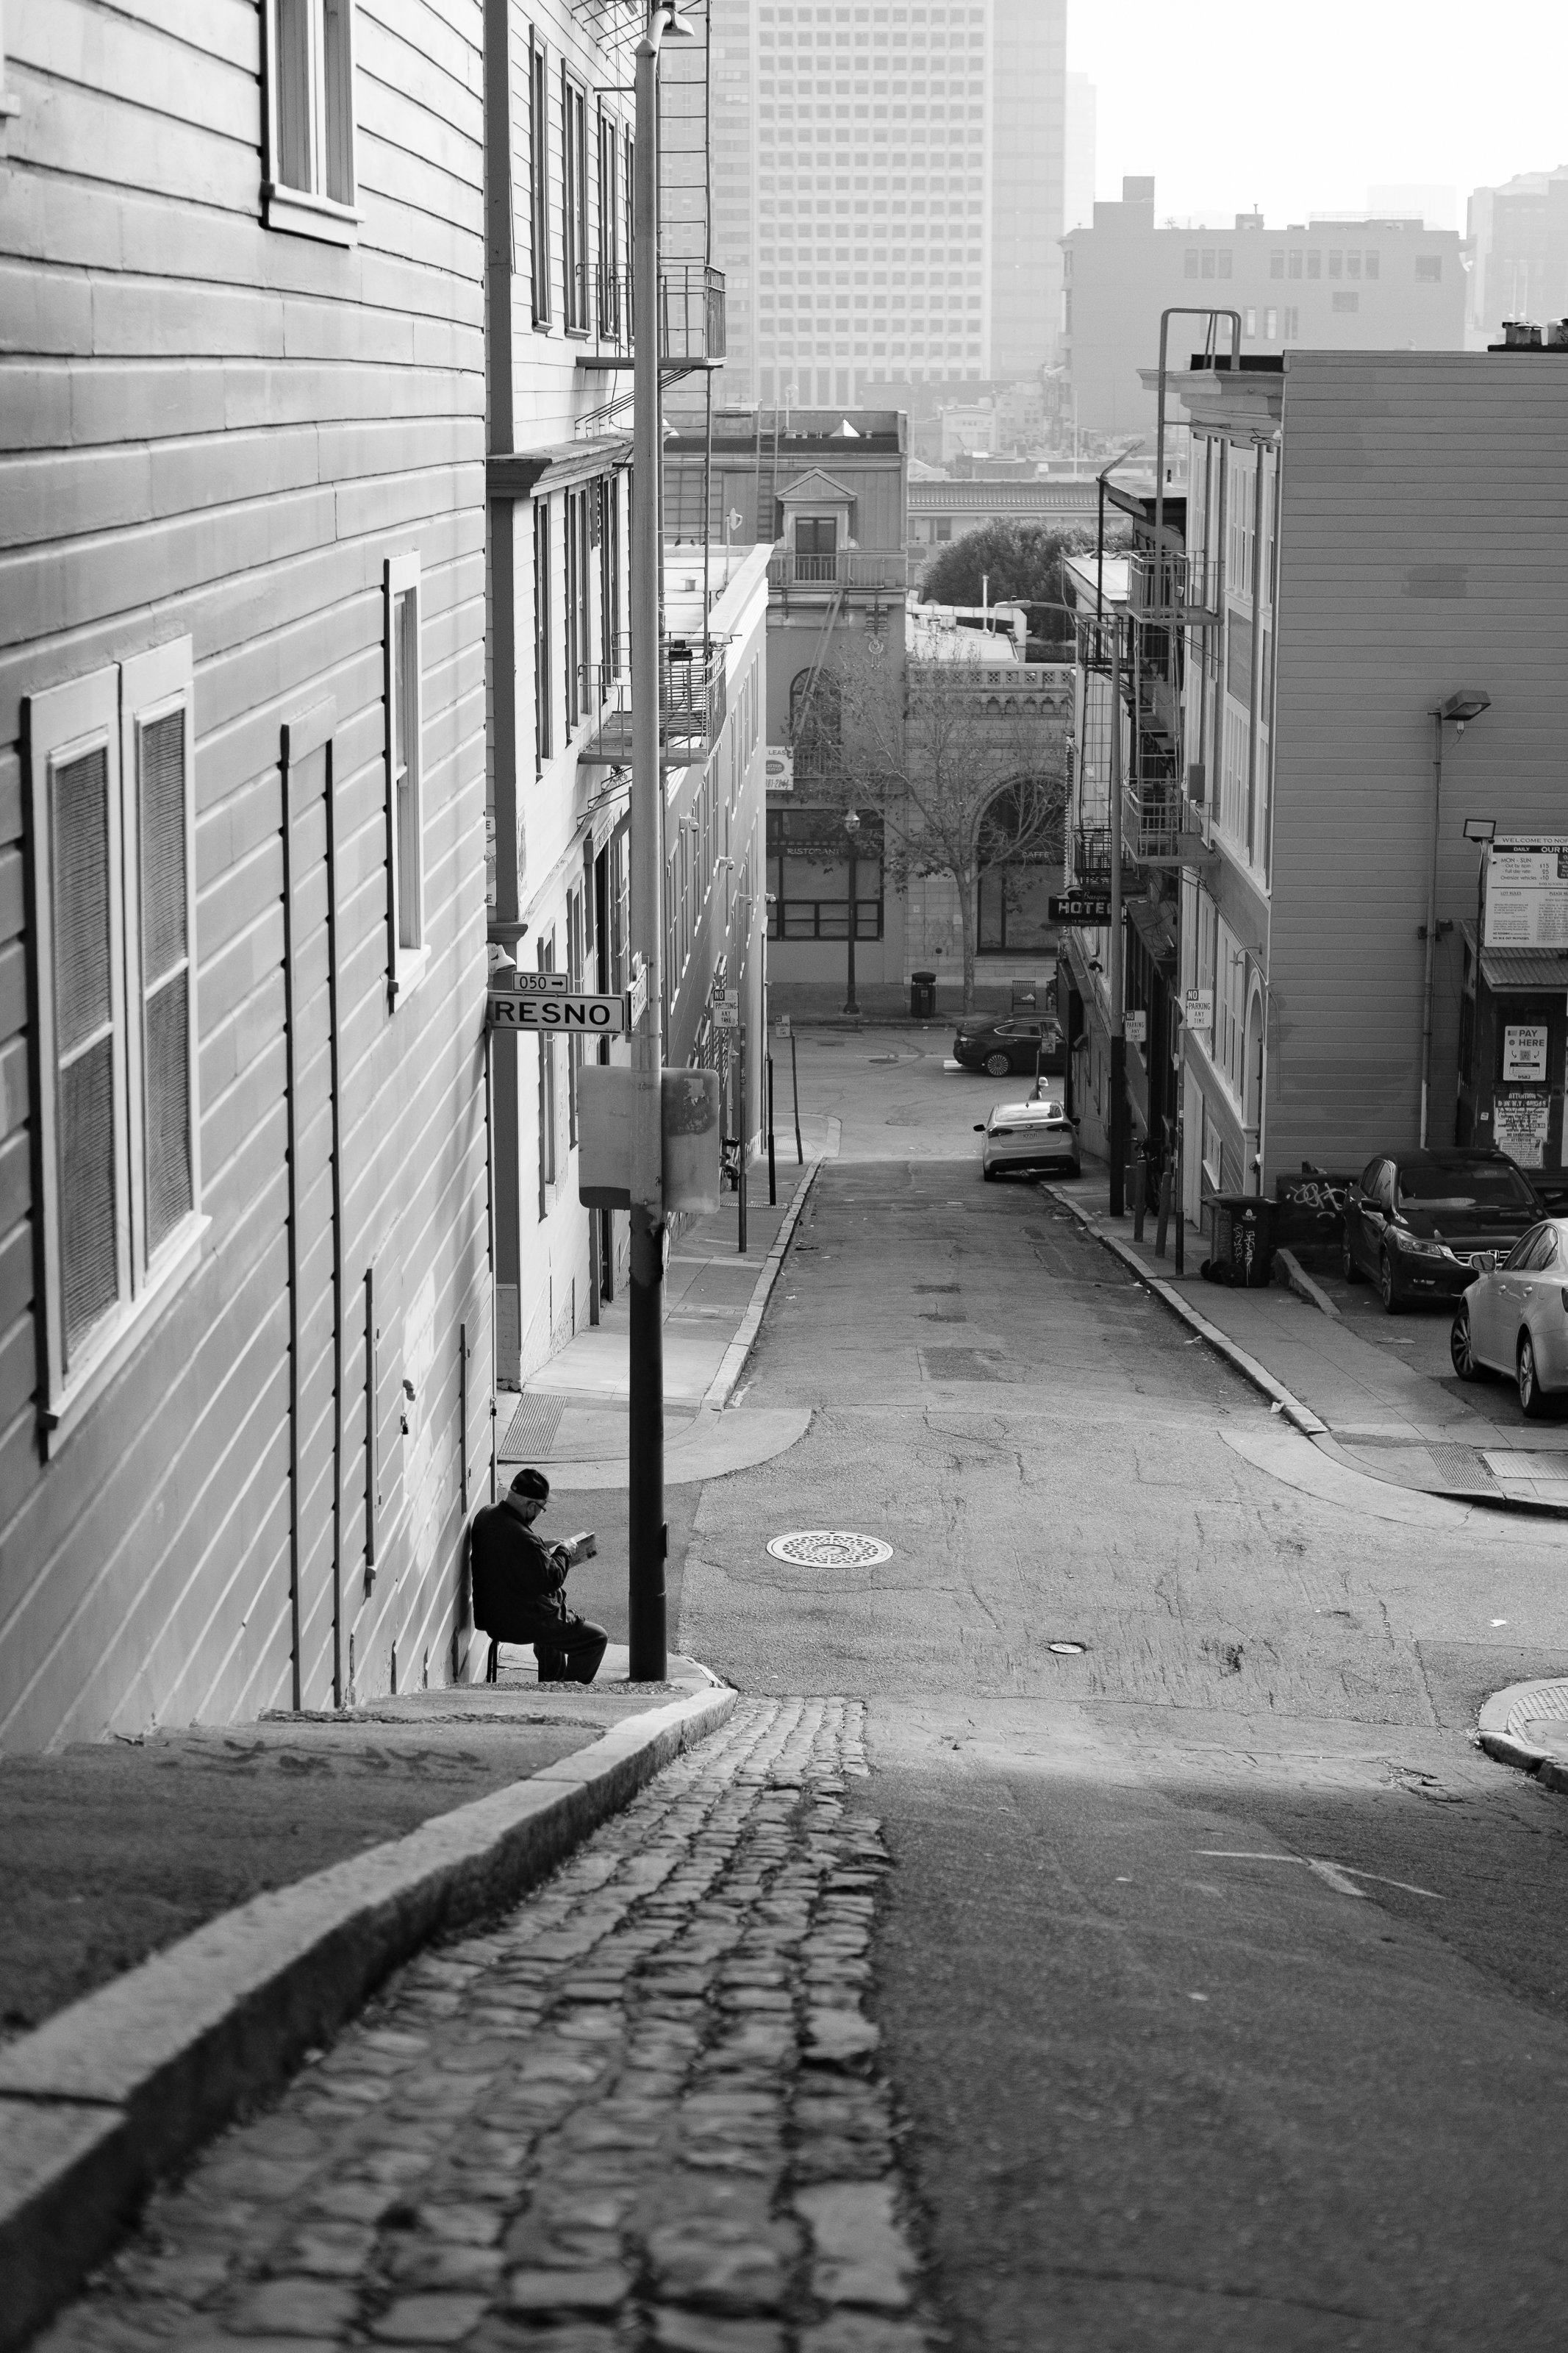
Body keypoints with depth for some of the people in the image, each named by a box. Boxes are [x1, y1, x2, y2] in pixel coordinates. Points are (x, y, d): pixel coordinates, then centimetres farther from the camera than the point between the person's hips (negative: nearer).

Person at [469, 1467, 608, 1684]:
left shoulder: (486, 1515, -3)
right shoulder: (521, 1539, -33)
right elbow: (551, 1579, -23)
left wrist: (546, 1549, 9)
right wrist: (562, 1551, -7)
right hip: (520, 1623, -10)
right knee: (596, 1638, 3)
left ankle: (553, 1681, 50)